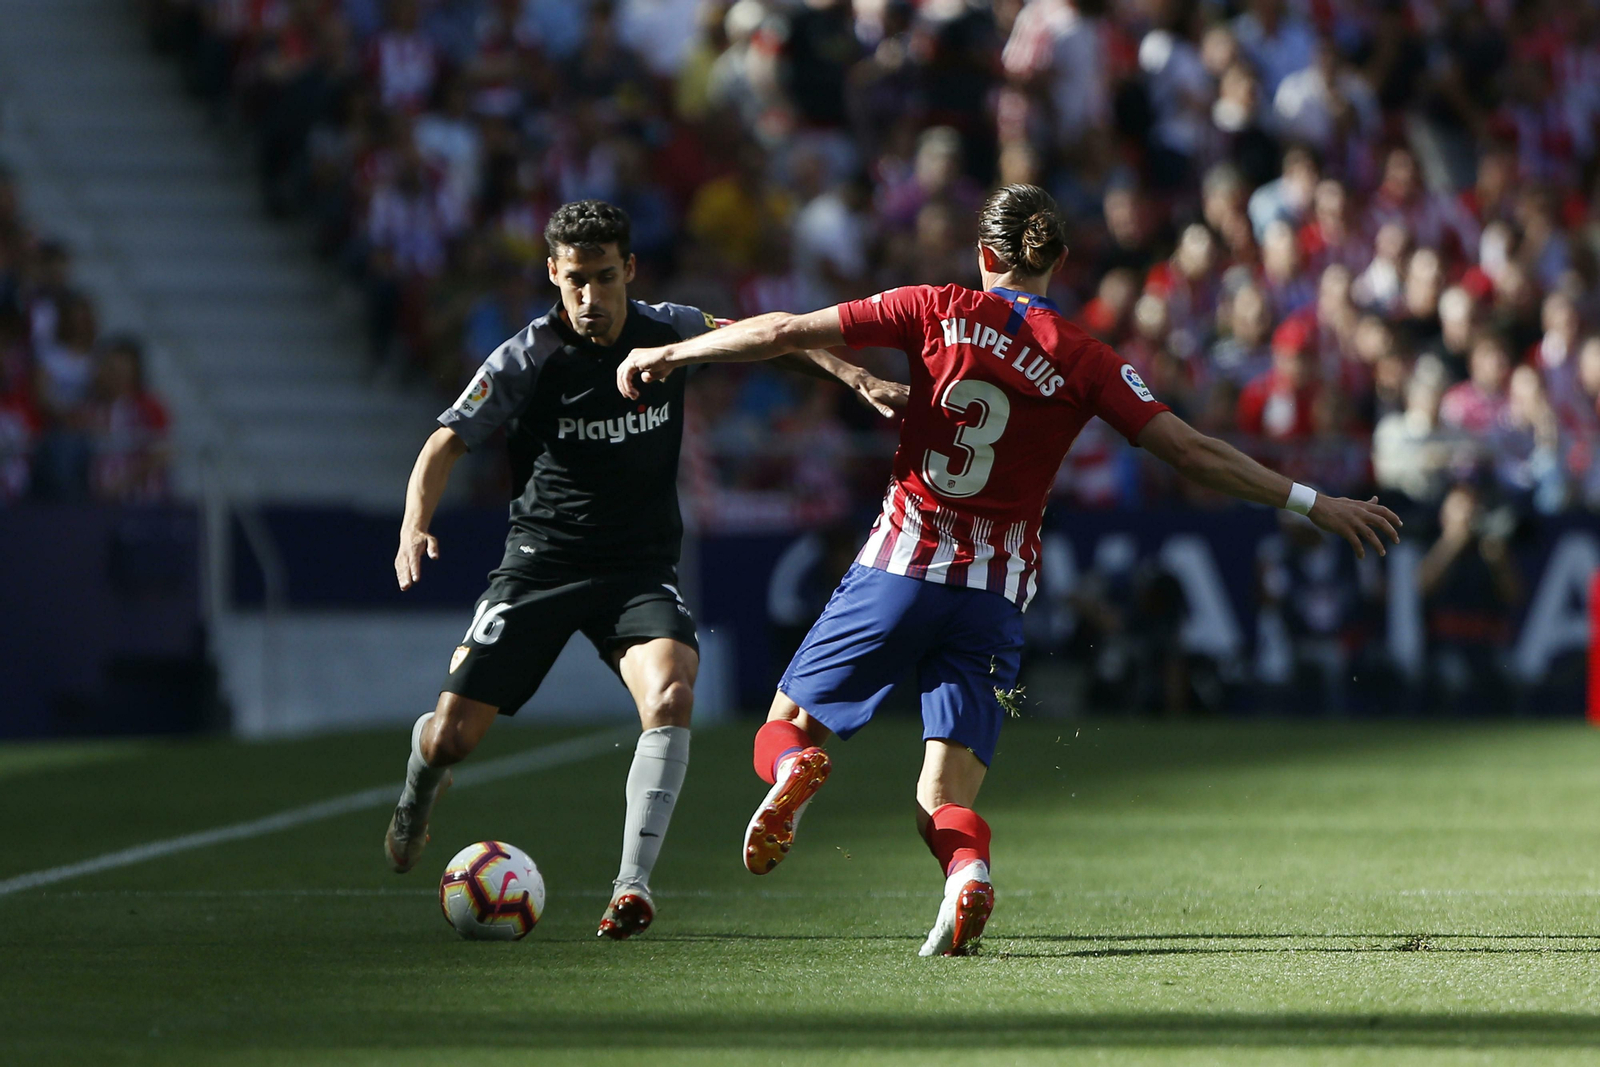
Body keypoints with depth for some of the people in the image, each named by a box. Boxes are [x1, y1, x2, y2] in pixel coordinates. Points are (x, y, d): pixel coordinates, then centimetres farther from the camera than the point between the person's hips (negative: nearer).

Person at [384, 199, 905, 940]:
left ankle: (633, 885, -29)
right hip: (540, 563, -1)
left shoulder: (669, 332, -3)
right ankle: (419, 793, 36)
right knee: (450, 736, -5)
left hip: (640, 566, 1)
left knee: (671, 694, -30)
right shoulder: (528, 358, -11)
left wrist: (855, 377, 1)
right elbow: (449, 442, -11)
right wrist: (416, 525, -29)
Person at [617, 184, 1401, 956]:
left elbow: (785, 333, 2)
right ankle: (967, 871, -34)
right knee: (944, 802, 3)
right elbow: (1193, 452, -1)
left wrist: (668, 354, 13)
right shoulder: (1083, 362, 1)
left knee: (791, 722, 17)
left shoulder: (938, 312, 1)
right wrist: (1311, 502, 6)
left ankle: (794, 773, -21)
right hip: (998, 593, 1)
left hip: (902, 565, -1)